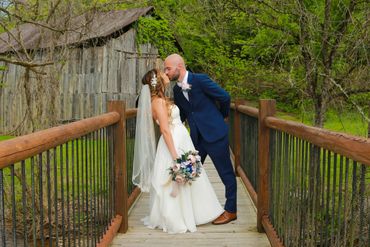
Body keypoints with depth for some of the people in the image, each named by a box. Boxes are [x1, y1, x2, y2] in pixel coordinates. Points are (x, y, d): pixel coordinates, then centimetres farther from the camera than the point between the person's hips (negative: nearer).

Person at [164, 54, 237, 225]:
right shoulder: (177, 90, 8)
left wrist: (223, 117, 7)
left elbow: (225, 97, -8)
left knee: (226, 173, 4)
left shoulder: (200, 80, -14)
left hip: (215, 134, -7)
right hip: (197, 138, 7)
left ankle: (230, 211, 17)